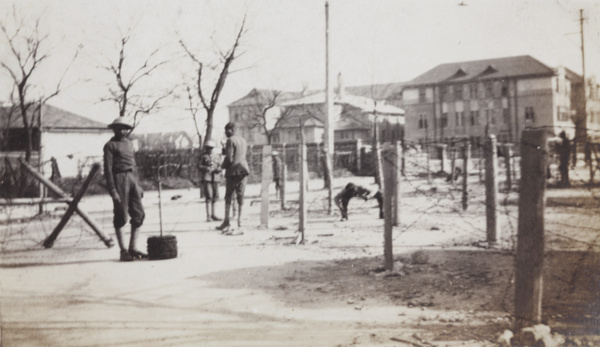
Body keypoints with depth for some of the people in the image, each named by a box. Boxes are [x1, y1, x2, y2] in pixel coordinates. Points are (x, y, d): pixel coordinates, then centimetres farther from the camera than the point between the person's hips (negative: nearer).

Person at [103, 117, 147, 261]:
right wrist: (112, 190, -16)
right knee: (120, 217, -3)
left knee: (139, 214, 2)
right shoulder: (110, 145, -2)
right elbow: (108, 168, -8)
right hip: (119, 178, -7)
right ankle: (123, 251, 5)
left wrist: (138, 185, 18)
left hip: (132, 178, 7)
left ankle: (132, 248, 8)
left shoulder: (129, 143, 19)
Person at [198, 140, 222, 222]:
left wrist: (217, 169, -12)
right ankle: (208, 216, -13)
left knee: (215, 197, 8)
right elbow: (199, 166, -3)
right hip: (206, 178, -4)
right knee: (209, 197, -12)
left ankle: (213, 214, 21)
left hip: (215, 178, 4)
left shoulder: (217, 156, 14)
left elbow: (220, 166, 11)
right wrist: (206, 168, -22)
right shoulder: (203, 156, 4)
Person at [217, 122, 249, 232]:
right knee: (240, 196, 9)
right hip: (243, 169, 7)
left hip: (233, 170, -7)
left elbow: (229, 158, -15)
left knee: (228, 196, -1)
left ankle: (226, 221, -3)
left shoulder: (230, 140, -10)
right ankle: (239, 220, 8)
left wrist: (223, 166, 2)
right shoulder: (243, 140, 14)